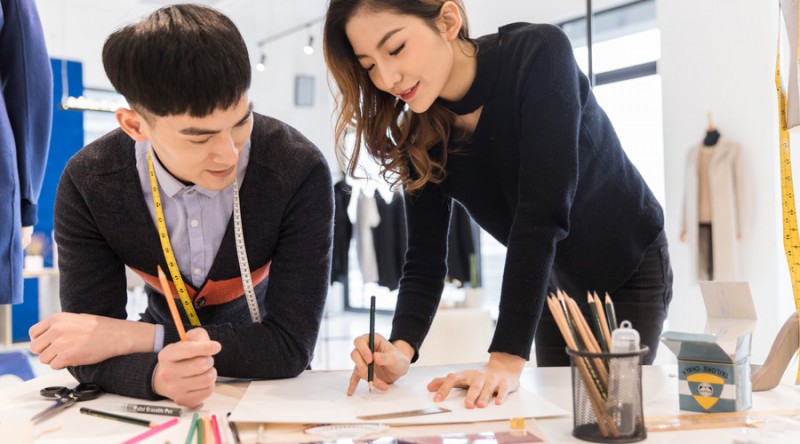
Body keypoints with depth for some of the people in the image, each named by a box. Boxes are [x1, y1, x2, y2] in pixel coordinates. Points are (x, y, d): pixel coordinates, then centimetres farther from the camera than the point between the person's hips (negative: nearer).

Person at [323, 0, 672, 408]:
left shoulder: (538, 55, -30)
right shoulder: (422, 135, -15)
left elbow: (542, 214, -38)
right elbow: (424, 260, -16)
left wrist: (507, 359, -42)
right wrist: (401, 349, -35)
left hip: (630, 272, -4)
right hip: (557, 285, 4)